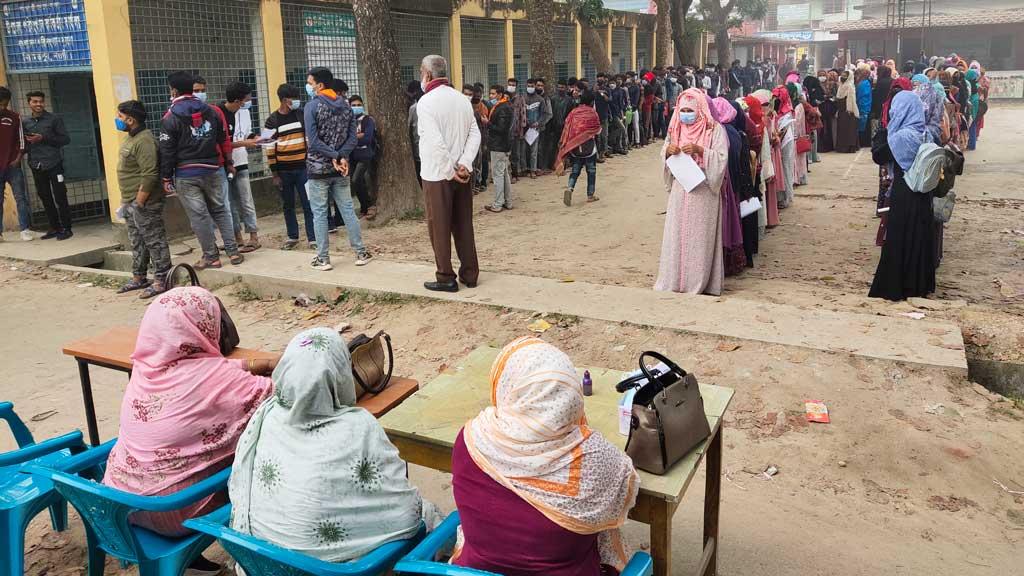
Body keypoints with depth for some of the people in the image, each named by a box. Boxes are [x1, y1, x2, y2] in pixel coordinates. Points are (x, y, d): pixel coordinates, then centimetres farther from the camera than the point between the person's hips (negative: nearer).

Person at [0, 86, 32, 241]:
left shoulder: (15, 117, 5)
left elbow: (21, 139, 8)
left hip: (13, 166, 0)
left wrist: (18, 158, -1)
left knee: (21, 198, -1)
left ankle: (25, 229, 2)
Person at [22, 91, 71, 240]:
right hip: (36, 166, 4)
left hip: (54, 164, -4)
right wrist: (27, 141, -3)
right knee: (45, 198, 8)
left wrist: (43, 138, -11)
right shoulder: (25, 123, 12)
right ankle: (55, 227, 16)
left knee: (60, 197, -5)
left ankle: (66, 228, 1)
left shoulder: (54, 119, 1)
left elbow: (66, 139, -4)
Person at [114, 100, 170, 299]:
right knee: (137, 243, 18)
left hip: (144, 204, -11)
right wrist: (127, 201, 19)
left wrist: (139, 201, -22)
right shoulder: (131, 139, 15)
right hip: (130, 202, 11)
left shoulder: (144, 141, -18)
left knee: (155, 242, -3)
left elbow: (150, 175, -25)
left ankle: (161, 281, 2)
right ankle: (139, 278, 29)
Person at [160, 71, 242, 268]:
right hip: (212, 170, 4)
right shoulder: (212, 111, 4)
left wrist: (166, 178, -1)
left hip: (186, 175, -4)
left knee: (198, 215, 2)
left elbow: (167, 151, -7)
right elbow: (225, 140, 9)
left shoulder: (170, 118, -8)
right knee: (220, 210, 13)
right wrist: (228, 163, 20)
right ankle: (233, 251, 8)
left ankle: (211, 256, 7)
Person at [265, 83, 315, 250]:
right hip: (283, 170, 0)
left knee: (308, 204, -2)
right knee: (288, 205, 10)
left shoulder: (302, 114, 3)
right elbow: (270, 148, -1)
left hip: (302, 168, 0)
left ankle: (313, 238, 2)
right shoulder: (272, 121, -2)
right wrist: (274, 174, -4)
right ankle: (292, 237, 23)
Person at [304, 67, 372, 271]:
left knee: (320, 213, 3)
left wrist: (334, 156, -12)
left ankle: (323, 258, 7)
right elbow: (353, 137, 0)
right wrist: (342, 157, -9)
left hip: (318, 168, -4)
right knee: (348, 210, 11)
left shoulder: (312, 106, -9)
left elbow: (313, 141, -16)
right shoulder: (346, 105, 7)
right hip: (341, 169, 5)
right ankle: (360, 252, 13)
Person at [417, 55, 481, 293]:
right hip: (461, 173, 6)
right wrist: (464, 164, -7)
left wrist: (450, 171, -14)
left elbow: (436, 142, -22)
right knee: (464, 225, 12)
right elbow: (475, 134, 1)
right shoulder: (462, 99, 7)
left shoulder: (427, 101, -13)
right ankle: (470, 274, 18)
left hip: (437, 175, -6)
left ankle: (446, 278, 9)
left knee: (439, 227, 4)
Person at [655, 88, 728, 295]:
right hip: (679, 190, 4)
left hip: (703, 191, -4)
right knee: (677, 233, 4)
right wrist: (668, 151, -10)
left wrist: (700, 150, -23)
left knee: (700, 235, -1)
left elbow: (722, 157, -11)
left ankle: (700, 280, 7)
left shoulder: (715, 129, -4)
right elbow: (664, 155, 13)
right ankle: (674, 278, 11)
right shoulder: (676, 129, 10)